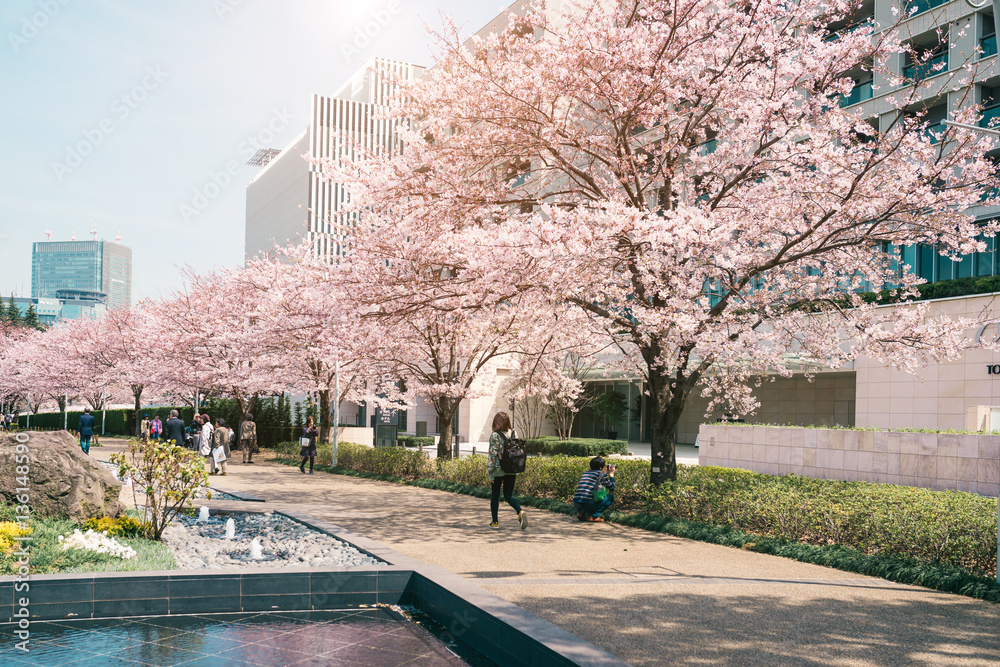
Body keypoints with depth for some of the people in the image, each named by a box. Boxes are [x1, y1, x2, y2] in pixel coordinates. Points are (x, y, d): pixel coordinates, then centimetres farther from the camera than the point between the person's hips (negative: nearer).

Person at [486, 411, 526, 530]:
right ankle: (520, 512, -13)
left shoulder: (495, 435, -10)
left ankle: (495, 522, 19)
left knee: (495, 495, 13)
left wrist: (490, 472, -8)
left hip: (499, 470, -4)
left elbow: (492, 454, -12)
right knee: (508, 495, 13)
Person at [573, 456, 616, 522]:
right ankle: (593, 516, -2)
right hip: (587, 504, -7)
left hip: (576, 504, 7)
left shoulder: (586, 473, 22)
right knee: (611, 497, 12)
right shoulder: (602, 474, 3)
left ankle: (581, 513, 11)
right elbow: (612, 488, 13)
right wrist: (611, 474, 25)